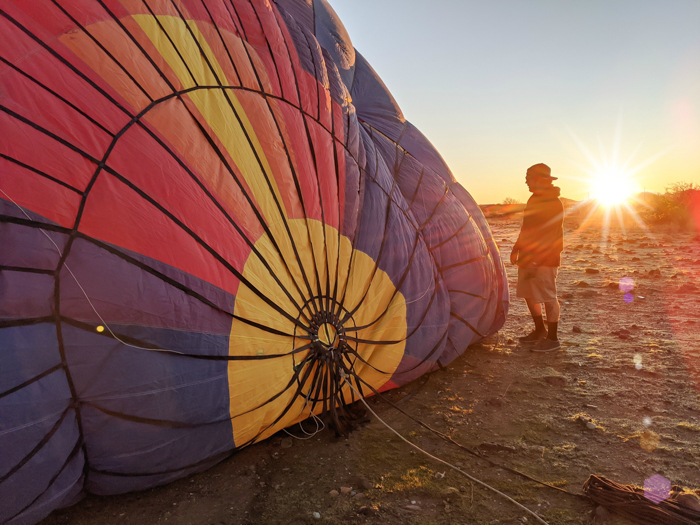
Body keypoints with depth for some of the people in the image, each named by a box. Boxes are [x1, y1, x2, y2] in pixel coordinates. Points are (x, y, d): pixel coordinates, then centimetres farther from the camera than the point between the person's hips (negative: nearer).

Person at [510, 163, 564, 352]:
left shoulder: (553, 203, -15)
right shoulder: (534, 199, 15)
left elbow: (552, 236, -20)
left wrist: (536, 260, -24)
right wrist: (517, 249, 17)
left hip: (545, 260, -10)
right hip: (529, 258, 10)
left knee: (548, 297, -3)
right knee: (529, 294, 16)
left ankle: (553, 339, 7)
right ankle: (540, 331, 30)